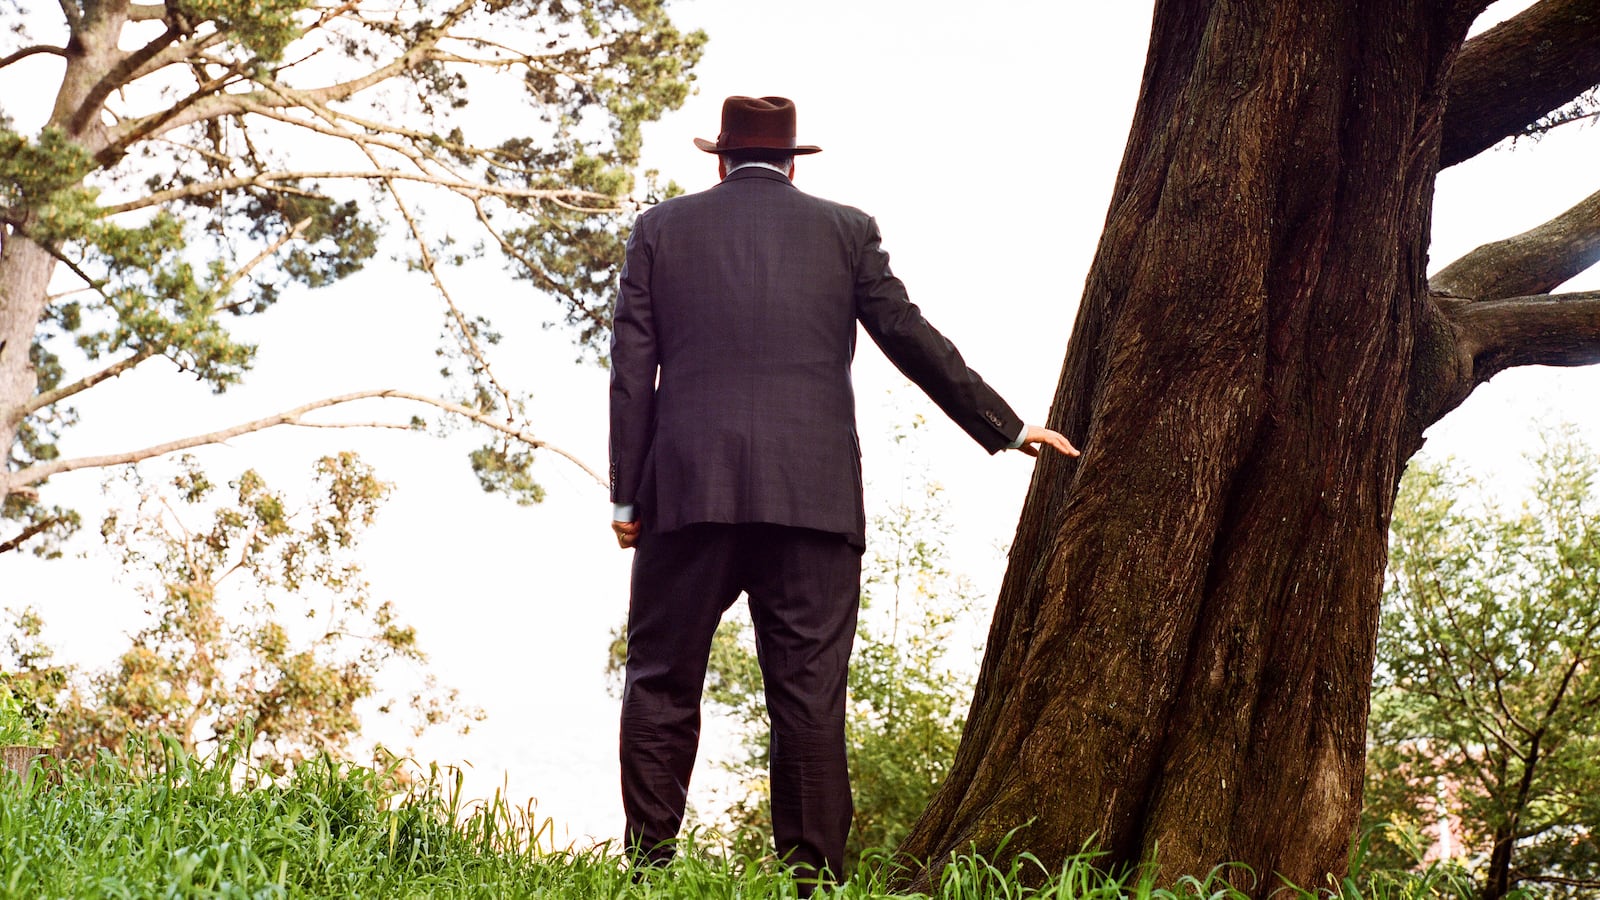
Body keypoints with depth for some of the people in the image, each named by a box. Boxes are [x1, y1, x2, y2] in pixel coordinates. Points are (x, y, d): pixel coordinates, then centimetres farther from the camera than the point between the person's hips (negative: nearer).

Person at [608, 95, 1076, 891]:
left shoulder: (660, 228, 13)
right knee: (809, 693, 2)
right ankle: (812, 877, 2)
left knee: (661, 683, 6)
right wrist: (1006, 428, 19)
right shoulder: (843, 230, 12)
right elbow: (910, 338, 10)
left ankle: (648, 869, 4)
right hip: (812, 494, 0)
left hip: (689, 490, 0)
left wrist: (627, 495, 6)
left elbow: (632, 367, 6)